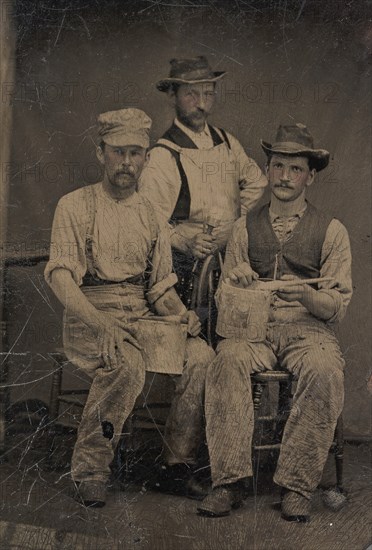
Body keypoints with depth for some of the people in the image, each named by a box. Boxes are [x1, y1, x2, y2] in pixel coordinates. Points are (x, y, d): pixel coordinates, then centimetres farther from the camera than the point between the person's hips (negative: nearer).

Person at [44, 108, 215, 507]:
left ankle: (179, 460, -9)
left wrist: (181, 313, -7)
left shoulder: (151, 215, 16)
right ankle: (90, 468, -18)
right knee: (126, 363, -35)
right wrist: (100, 322, -28)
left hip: (142, 318, 4)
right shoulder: (75, 206, 2)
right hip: (87, 320, -4)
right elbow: (61, 277, -11)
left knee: (201, 356, -23)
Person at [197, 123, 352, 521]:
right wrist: (236, 283, -8)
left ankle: (296, 485, -26)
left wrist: (307, 294, -17)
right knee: (227, 360, -33)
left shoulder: (331, 231, 9)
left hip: (308, 329, -1)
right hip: (254, 327, 1)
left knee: (324, 370, -35)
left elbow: (337, 306, 5)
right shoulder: (245, 228, 15)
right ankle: (228, 481, -30)